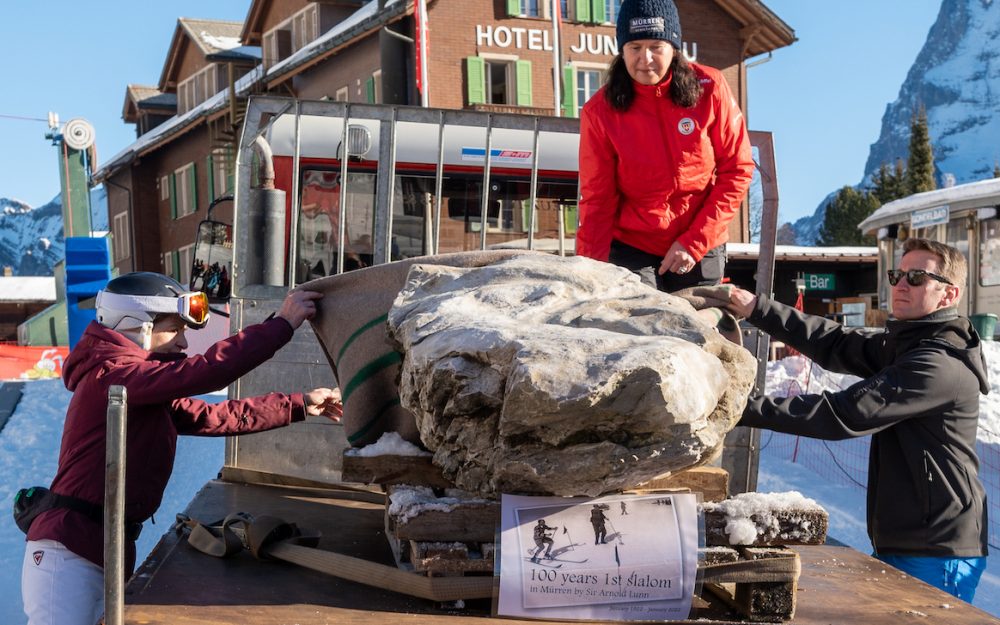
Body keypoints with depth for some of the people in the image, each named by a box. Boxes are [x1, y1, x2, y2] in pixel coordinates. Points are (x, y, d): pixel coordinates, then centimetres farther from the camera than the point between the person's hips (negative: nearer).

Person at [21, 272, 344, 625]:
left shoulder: (150, 395, 17)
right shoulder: (112, 373, -15)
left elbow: (213, 416, 18)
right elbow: (204, 372, -25)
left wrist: (299, 405, 18)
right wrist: (282, 324, -19)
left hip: (103, 555, 10)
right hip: (69, 557, -10)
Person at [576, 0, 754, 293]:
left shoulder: (709, 88, -8)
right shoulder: (600, 110, -9)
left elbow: (737, 170, -5)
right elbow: (597, 200, -6)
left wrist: (695, 242, -11)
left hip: (702, 249, 1)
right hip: (631, 248, -1)